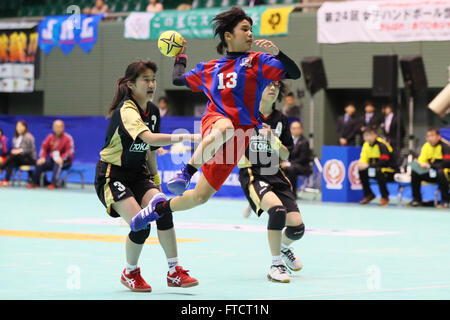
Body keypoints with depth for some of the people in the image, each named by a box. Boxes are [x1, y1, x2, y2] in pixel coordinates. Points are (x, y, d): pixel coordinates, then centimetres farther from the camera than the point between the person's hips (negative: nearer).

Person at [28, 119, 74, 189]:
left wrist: (62, 158, -31)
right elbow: (44, 147, 7)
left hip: (65, 161, -5)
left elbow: (70, 151, -16)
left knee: (57, 164, -38)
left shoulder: (68, 138, -8)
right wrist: (42, 157, -11)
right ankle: (34, 182, -8)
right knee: (39, 164, -15)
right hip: (52, 160, 5)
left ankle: (54, 183, -43)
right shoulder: (50, 137, 7)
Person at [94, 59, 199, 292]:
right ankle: (130, 274, 7)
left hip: (137, 173, 7)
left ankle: (174, 272, -10)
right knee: (140, 226, -21)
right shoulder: (126, 110, -23)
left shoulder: (153, 111, 4)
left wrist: (155, 180, 14)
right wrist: (185, 137, -47)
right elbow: (149, 138, -40)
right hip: (111, 174, -7)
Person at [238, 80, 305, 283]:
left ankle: (284, 248, 32)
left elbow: (285, 156, 10)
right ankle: (276, 266, -21)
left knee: (296, 227, -7)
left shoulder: (280, 120, 9)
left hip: (275, 175, 5)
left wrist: (274, 140, -7)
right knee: (277, 209, -33)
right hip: (252, 175, -5)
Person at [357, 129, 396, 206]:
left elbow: (384, 161, -30)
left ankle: (385, 197, -22)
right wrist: (361, 164, -22)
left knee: (378, 170, -38)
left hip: (390, 171, -8)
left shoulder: (382, 145, -21)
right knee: (361, 171, -12)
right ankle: (368, 195, 5)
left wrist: (368, 165, -34)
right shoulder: (366, 144, 3)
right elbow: (363, 159, 4)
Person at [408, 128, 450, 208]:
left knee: (440, 172, -40)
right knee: (414, 172, -10)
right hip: (431, 173, 7)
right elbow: (421, 160, 2)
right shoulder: (426, 146, 3)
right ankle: (416, 200, -3)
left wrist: (431, 166, -36)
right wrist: (421, 164, -24)